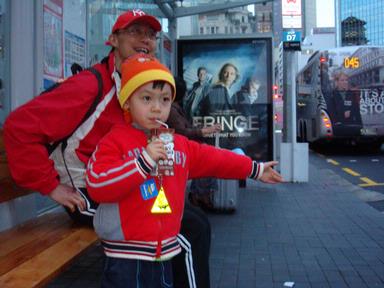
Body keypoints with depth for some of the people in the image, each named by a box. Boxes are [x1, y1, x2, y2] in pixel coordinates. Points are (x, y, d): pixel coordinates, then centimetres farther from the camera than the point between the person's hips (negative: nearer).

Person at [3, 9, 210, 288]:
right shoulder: (91, 85, -18)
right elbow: (21, 126, -22)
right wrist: (52, 186, -19)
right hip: (89, 198, -8)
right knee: (189, 231, -14)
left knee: (194, 220, 13)